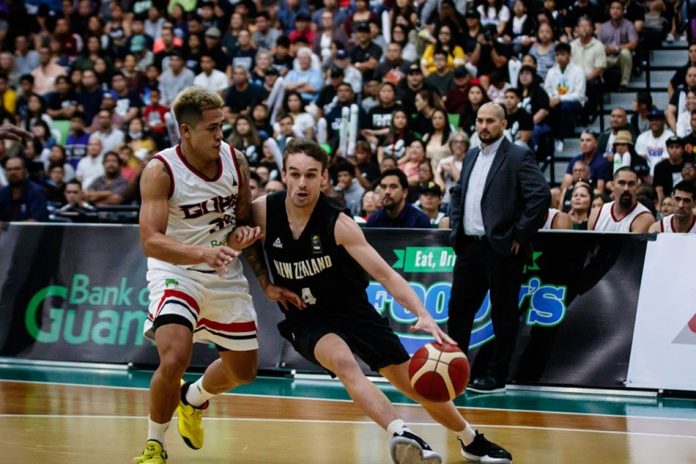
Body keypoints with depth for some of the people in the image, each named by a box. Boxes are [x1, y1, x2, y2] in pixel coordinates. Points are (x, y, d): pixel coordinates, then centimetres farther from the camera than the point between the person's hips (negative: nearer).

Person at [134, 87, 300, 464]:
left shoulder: (235, 161, -5)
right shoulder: (160, 170, -21)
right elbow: (150, 241, -30)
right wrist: (203, 253, -45)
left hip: (226, 276, 5)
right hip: (176, 272, -5)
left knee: (243, 370, 14)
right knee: (174, 358, -28)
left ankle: (192, 400, 48)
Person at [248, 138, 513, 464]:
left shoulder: (338, 225, -21)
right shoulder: (262, 212, -15)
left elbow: (384, 274, -24)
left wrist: (423, 314, -36)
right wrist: (265, 282, -11)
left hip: (353, 310, 0)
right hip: (306, 319, 0)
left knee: (414, 382, 3)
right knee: (342, 361, -34)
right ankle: (400, 434, -43)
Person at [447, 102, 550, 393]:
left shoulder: (519, 157, -7)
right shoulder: (471, 157, 16)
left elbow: (541, 196, -15)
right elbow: (457, 193, 27)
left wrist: (520, 235, -15)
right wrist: (456, 226, 13)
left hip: (502, 248, -7)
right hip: (469, 246, 7)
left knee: (503, 313, 1)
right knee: (459, 309, 9)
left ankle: (496, 377, 7)